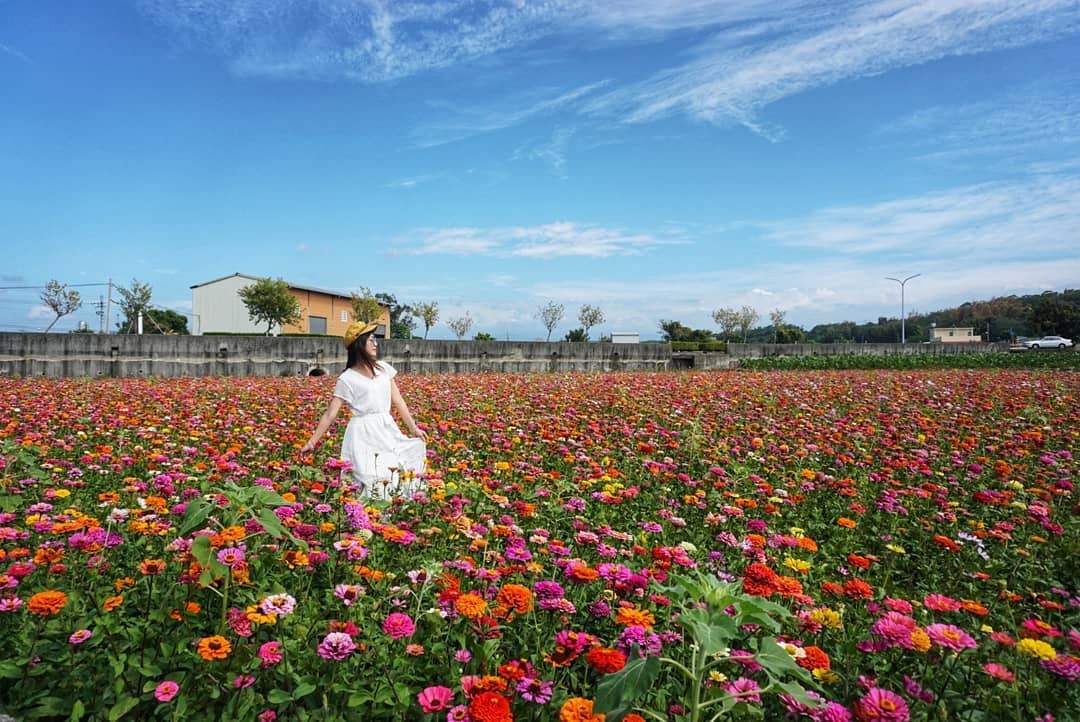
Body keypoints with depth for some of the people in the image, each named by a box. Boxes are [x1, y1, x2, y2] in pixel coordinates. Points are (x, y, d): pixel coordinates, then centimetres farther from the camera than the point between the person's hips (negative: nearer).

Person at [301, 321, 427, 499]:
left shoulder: (384, 368, 9)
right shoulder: (347, 379, -5)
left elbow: (398, 401, 11)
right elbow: (330, 414, -4)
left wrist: (413, 428, 7)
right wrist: (312, 441, -7)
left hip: (387, 431, 5)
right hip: (364, 436, -5)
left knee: (395, 480, 6)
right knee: (371, 484, -6)